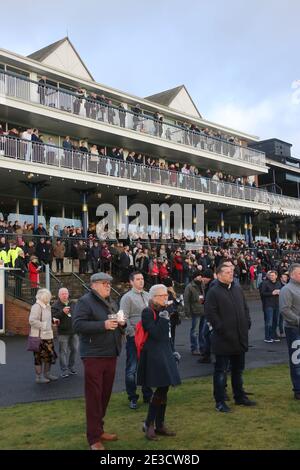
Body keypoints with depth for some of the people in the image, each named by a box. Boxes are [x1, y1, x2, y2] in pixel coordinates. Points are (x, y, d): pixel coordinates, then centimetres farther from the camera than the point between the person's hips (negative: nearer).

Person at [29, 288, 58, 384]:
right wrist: (44, 325, -22)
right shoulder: (36, 307, -16)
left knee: (50, 354, 15)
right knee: (39, 357, 0)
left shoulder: (47, 306, 15)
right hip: (39, 336, -9)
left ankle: (47, 373, 30)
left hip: (47, 336, 9)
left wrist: (53, 320, 10)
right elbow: (32, 321, -24)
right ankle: (39, 377, 10)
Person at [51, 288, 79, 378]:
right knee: (63, 351, -2)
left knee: (74, 349, 11)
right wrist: (62, 312, -26)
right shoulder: (55, 305, -5)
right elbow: (53, 318, -16)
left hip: (74, 331, 5)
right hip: (63, 332, -5)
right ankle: (64, 370, 5)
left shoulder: (73, 304, 10)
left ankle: (71, 367, 25)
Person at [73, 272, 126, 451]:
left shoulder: (112, 303, 16)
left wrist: (122, 324, 0)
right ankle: (94, 438, 4)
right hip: (94, 355, -8)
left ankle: (99, 429, 27)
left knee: (105, 393, 14)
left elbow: (118, 327, 25)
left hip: (110, 354, 8)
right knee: (94, 395, -3)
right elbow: (78, 324, -20)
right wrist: (103, 325, -25)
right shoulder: (85, 301, -9)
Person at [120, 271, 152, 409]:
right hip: (134, 337, -6)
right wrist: (133, 334, -16)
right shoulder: (127, 297, -7)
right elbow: (124, 318, -13)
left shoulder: (147, 296, 11)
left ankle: (147, 395, 27)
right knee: (132, 368, 1)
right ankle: (132, 398, 13)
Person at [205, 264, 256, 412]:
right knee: (221, 371, 2)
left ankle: (240, 396, 33)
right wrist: (221, 328, -18)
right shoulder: (213, 292, -11)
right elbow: (210, 313, -16)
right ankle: (220, 401, 11)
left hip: (240, 338, 7)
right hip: (223, 338, -7)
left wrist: (247, 323, 7)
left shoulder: (238, 289, 11)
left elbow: (245, 308, 18)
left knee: (238, 369, 19)